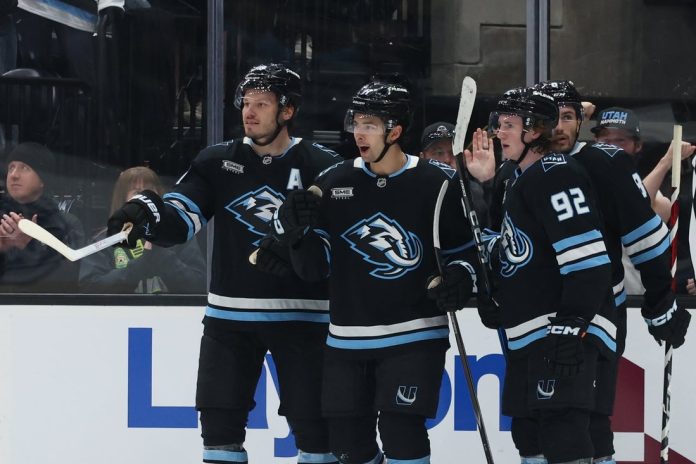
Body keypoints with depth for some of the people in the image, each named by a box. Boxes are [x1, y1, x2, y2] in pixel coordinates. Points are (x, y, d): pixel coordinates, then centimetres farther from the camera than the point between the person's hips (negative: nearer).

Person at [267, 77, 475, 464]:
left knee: (401, 430, -14)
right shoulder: (334, 183, 3)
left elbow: (467, 247, 5)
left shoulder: (437, 183, -6)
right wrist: (295, 231, -14)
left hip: (414, 335, -4)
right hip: (347, 340, 4)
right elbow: (314, 266, 5)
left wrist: (461, 277, -16)